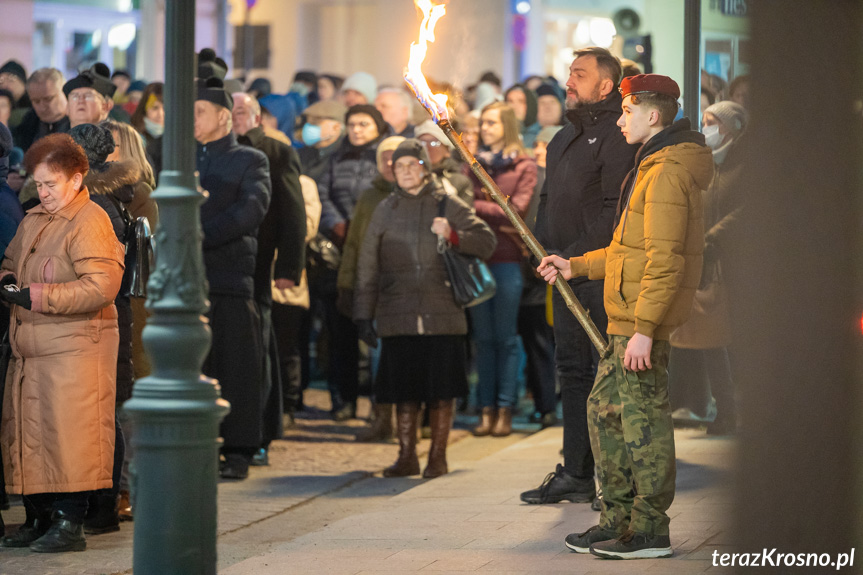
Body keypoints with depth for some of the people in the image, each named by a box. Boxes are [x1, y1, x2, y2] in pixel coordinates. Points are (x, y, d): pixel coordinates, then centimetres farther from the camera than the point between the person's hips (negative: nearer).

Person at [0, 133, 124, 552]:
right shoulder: (34, 221, 16)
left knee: (68, 435, -8)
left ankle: (70, 524, -3)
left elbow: (102, 286, -19)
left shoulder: (91, 223, -10)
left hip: (76, 348, -8)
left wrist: (36, 296, -20)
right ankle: (38, 520, 16)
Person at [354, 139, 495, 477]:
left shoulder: (448, 206, 6)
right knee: (404, 390, 3)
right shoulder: (385, 211, 11)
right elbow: (368, 267, 12)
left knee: (441, 392, 0)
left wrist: (453, 235, -16)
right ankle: (406, 457, 12)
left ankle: (438, 457, 9)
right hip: (399, 318, 1)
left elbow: (486, 242, 1)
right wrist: (364, 314, 7)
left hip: (443, 317, -1)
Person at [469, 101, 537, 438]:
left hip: (507, 258, -3)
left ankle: (505, 410, 3)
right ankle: (486, 410, 7)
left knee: (505, 337, 0)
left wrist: (475, 206, -10)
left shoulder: (524, 166, 3)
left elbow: (516, 209, -7)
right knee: (483, 338, 4)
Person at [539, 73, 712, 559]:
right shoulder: (652, 167, 18)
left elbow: (665, 259, -22)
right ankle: (619, 519, 21)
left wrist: (643, 328, -24)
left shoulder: (666, 173, -16)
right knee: (605, 409, 15)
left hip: (643, 323, -11)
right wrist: (577, 266, 24)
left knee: (643, 419, -5)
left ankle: (650, 532, 1)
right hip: (625, 319, 11)